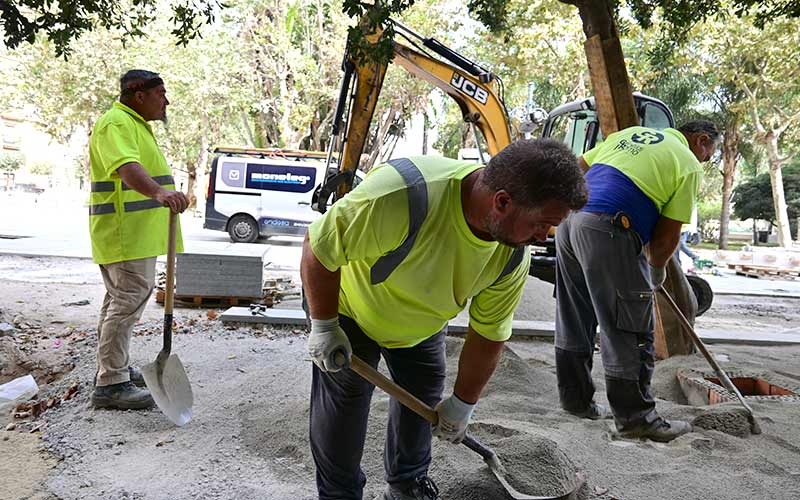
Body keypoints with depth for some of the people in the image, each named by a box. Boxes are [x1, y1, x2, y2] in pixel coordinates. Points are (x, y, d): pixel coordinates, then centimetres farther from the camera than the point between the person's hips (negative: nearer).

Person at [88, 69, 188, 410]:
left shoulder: (135, 124, 20)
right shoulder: (116, 123, -15)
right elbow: (126, 166, -34)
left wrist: (165, 192, 37)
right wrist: (159, 192, -50)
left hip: (135, 232, 11)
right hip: (126, 233, -11)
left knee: (120, 299, 18)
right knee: (128, 301, -11)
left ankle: (114, 369, 30)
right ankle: (111, 384, -7)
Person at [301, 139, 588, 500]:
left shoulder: (514, 255, -23)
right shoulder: (401, 196, -44)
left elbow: (488, 335, -9)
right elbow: (318, 249, -30)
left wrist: (462, 404, 1)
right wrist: (324, 327, -20)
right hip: (350, 309, -4)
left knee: (423, 397, 10)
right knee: (343, 403, -3)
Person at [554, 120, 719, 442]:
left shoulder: (630, 132, 25)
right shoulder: (688, 165, 6)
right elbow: (667, 236, 2)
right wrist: (657, 269, 20)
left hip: (568, 220, 8)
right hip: (608, 233, -8)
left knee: (573, 321, 17)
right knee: (629, 331, 4)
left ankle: (576, 400, 30)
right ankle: (634, 418, 15)